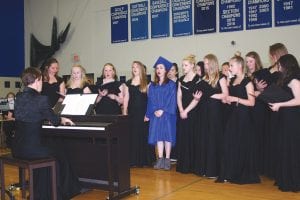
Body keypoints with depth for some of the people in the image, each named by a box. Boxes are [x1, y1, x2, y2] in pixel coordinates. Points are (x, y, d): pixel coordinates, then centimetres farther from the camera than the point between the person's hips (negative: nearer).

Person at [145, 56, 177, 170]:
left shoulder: (171, 84, -1)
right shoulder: (152, 86, 12)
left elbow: (171, 100, -8)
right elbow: (150, 101, 10)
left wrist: (163, 110, -15)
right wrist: (149, 114, 3)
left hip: (167, 114, -3)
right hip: (155, 114, 4)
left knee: (167, 135, -1)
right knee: (158, 136, 4)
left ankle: (167, 160, 6)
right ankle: (160, 159, 10)